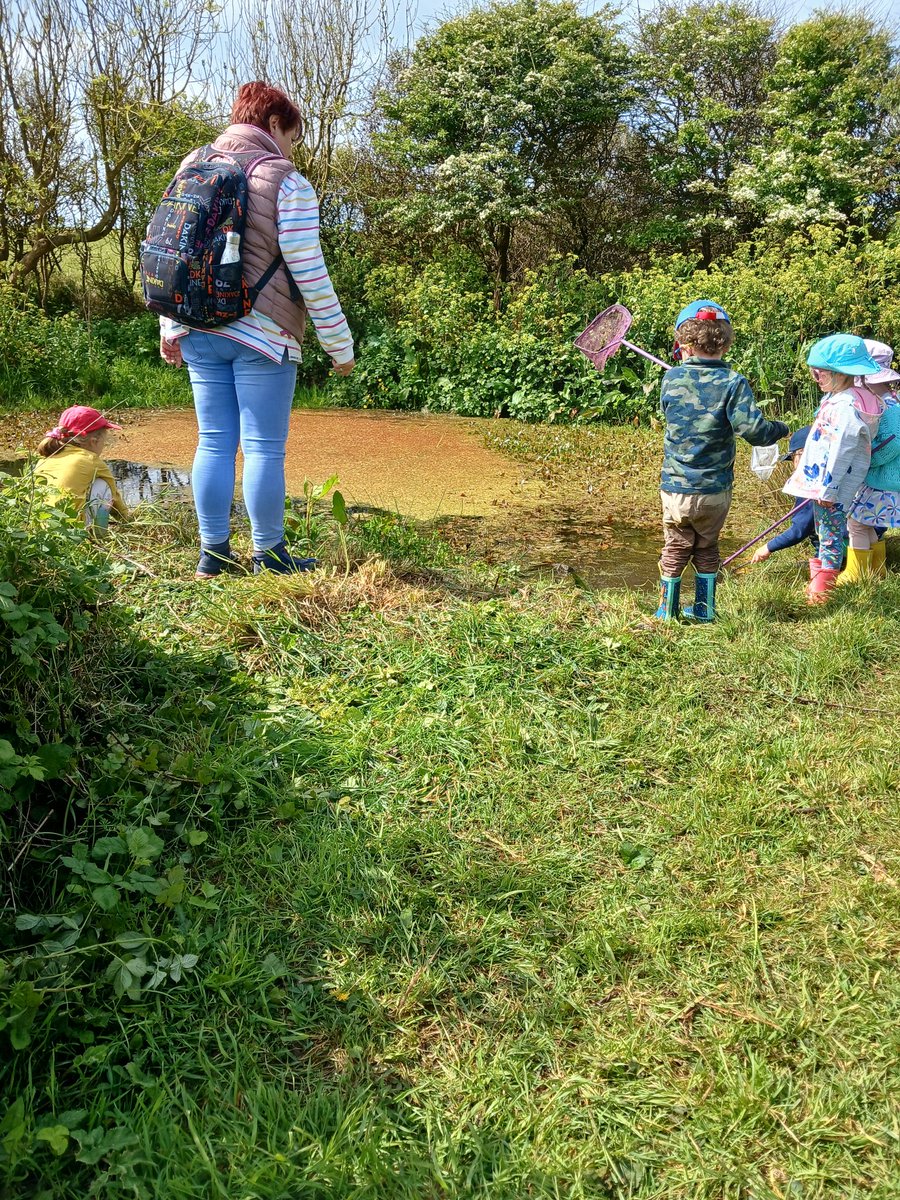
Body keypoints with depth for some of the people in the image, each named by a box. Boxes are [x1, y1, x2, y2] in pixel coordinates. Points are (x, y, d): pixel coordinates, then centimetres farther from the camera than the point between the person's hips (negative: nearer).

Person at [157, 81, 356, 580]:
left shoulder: (191, 170, 12)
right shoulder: (286, 183, -6)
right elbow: (310, 273, -9)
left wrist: (169, 326, 20)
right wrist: (339, 346, -3)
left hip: (198, 333, 6)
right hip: (262, 335, -6)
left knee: (213, 442, 10)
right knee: (264, 448, 1)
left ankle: (213, 554, 14)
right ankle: (269, 556, 8)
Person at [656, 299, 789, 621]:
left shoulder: (671, 379, -6)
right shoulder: (732, 383, -13)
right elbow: (755, 431, -19)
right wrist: (780, 428, 2)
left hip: (675, 488, 1)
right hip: (715, 490, -1)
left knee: (675, 548, 15)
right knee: (707, 548, 18)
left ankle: (667, 612, 21)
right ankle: (704, 609, 27)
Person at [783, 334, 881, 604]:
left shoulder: (846, 409, -23)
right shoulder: (833, 400, 8)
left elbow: (839, 454, -25)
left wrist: (828, 491, -22)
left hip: (832, 490, -10)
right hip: (820, 483, 10)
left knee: (831, 536, 2)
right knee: (824, 535, 20)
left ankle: (821, 591, 10)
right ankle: (819, 579, 33)